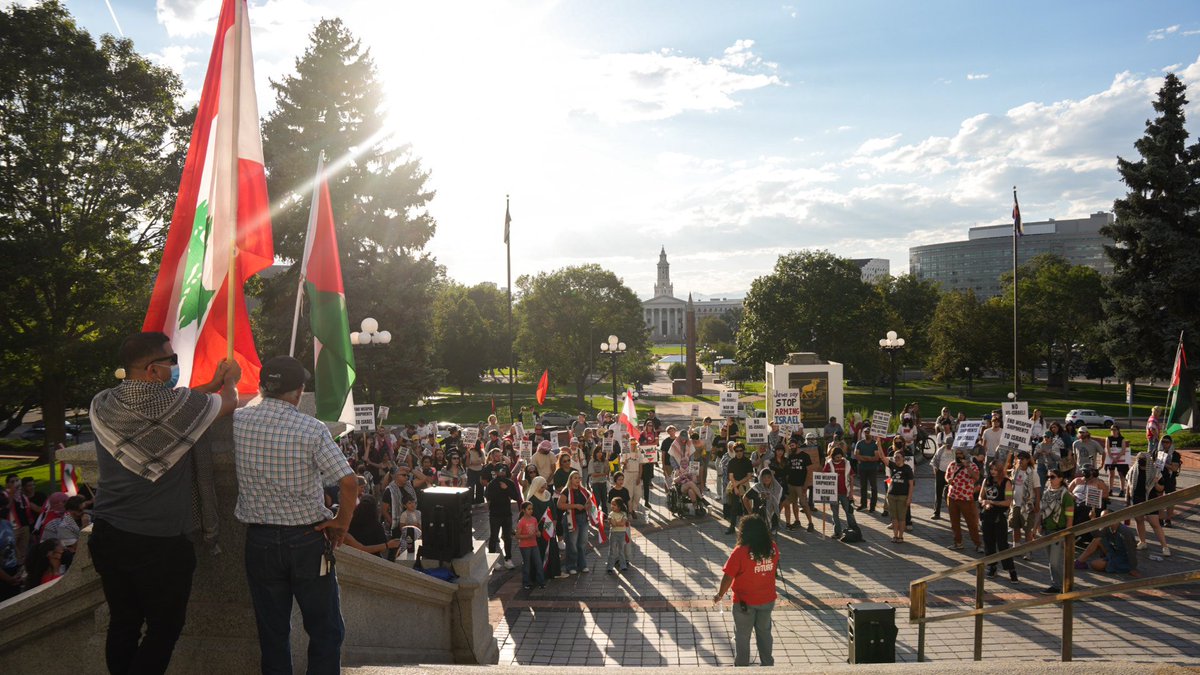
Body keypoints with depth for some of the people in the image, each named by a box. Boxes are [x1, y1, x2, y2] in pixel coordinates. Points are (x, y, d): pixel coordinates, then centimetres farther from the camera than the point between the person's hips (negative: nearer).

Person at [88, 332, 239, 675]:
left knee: (123, 622, 18)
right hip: (159, 543, -6)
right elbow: (228, 402, 0)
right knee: (165, 627, 10)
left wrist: (212, 384, 25)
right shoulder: (177, 405, -19)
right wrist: (230, 381, 23)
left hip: (107, 536, 6)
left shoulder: (102, 404, 0)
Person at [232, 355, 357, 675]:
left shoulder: (237, 422, -6)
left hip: (259, 540, 4)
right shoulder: (312, 429, -15)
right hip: (308, 539, -3)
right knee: (326, 630, 9)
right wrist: (342, 523, -4)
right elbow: (348, 483, -17)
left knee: (272, 632, 15)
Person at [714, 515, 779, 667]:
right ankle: (767, 663, 32)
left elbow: (728, 576, -18)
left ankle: (742, 665, 24)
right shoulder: (773, 548, -8)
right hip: (768, 599, 4)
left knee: (742, 635, 14)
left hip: (745, 602, -4)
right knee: (764, 632, 22)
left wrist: (720, 595, -4)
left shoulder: (740, 551, -22)